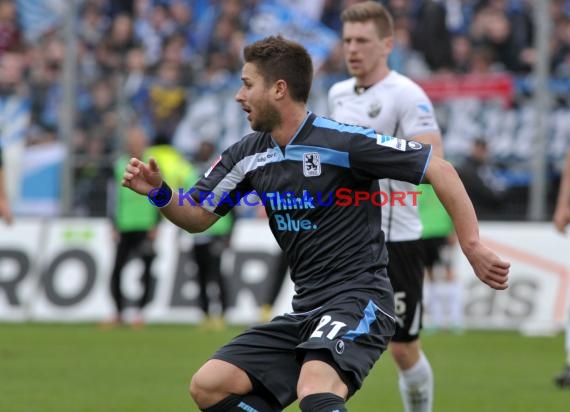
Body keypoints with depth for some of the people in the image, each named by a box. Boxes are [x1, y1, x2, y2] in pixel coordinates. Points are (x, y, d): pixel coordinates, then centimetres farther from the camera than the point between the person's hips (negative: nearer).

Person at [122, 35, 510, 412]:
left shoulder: (344, 141, -13)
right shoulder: (247, 156, 7)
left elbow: (440, 170, -12)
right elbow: (198, 217, 14)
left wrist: (472, 245, -16)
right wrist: (159, 192, -7)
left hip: (358, 299, -8)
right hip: (305, 309, 8)